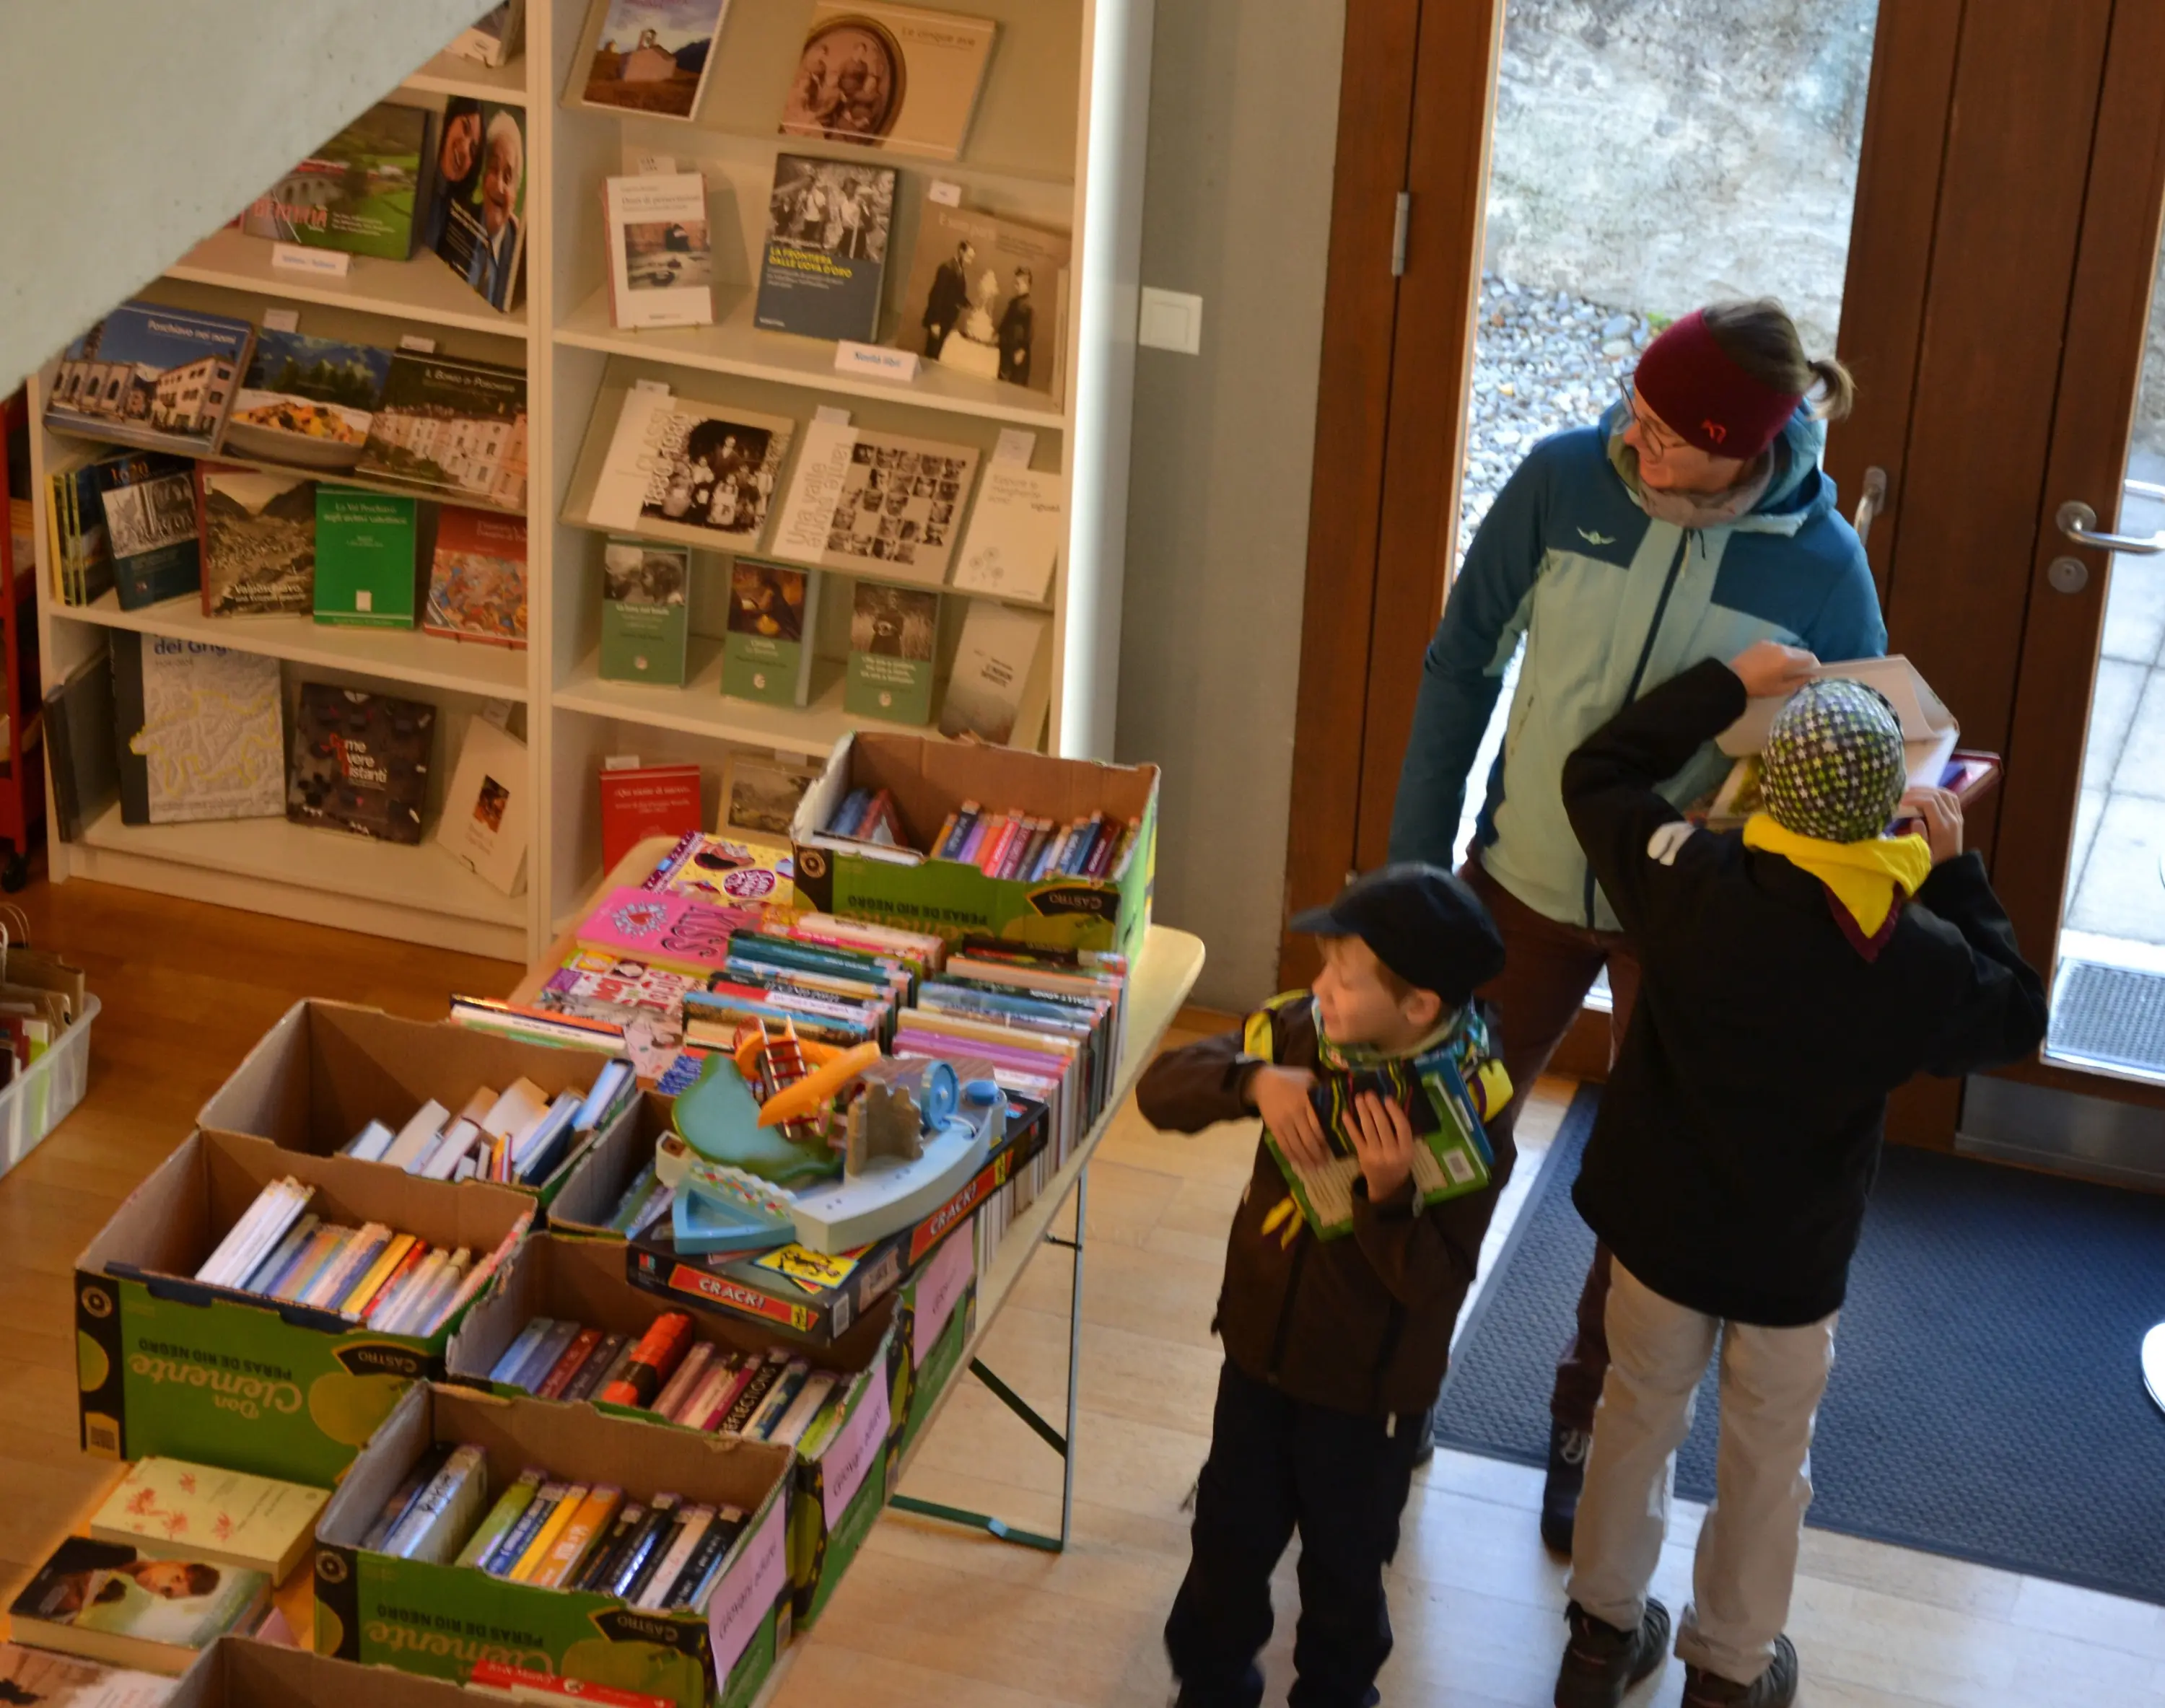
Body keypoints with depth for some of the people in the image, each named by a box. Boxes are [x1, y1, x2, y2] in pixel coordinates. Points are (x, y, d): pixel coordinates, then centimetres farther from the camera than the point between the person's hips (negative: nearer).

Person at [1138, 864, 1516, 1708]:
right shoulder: (1300, 1033, -15)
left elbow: (1436, 1284, -25)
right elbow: (1162, 1089, -14)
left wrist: (1389, 1195, -41)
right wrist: (1253, 1080, -31)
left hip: (1365, 1390, -4)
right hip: (1261, 1351, 4)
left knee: (1344, 1567, 19)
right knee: (1231, 1537, 23)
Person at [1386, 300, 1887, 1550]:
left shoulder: (1821, 565, -19)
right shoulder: (1565, 480, -17)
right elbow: (1464, 662, -5)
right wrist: (1416, 859, -3)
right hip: (1528, 885, 1)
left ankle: (1591, 1422, 37)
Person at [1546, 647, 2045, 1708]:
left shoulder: (1691, 883, -23)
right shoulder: (1925, 957, -25)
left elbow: (1597, 773, -5)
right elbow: (2015, 1021, -3)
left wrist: (1727, 683, -1)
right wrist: (1954, 873, -2)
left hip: (1661, 1222, 2)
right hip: (1795, 1253, -2)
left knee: (1638, 1416, 23)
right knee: (1766, 1460, 19)